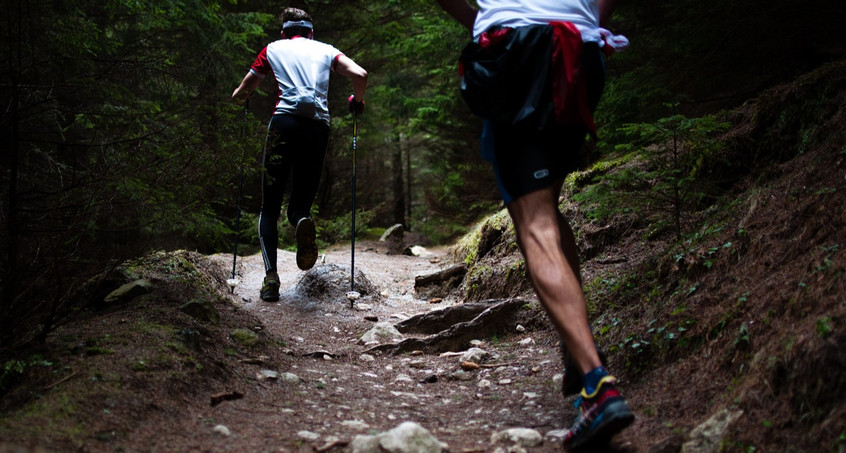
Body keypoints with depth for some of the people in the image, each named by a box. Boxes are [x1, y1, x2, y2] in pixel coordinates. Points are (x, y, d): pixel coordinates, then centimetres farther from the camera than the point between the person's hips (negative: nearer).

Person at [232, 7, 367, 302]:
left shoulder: (273, 49, 20)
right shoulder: (326, 50, 21)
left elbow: (242, 92, 22)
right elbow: (360, 75, 5)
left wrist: (239, 99, 45)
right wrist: (357, 103, 24)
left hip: (284, 122, -1)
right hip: (318, 126, 1)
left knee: (269, 207, 7)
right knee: (301, 201, 12)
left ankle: (271, 275, -11)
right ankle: (302, 220, -26)